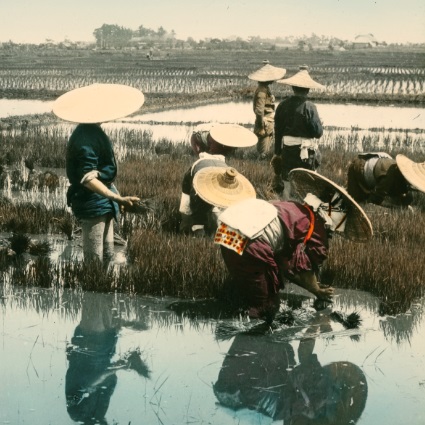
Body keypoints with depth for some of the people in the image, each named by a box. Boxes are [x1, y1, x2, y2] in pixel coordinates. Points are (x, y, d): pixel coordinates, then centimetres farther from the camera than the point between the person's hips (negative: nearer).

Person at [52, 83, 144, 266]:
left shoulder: (92, 132, 8)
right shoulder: (86, 138, -23)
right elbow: (88, 179, -29)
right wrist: (118, 198, -37)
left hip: (102, 203, 10)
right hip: (92, 205, -10)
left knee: (107, 258, 15)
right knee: (95, 261, -3)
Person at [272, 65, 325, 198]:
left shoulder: (283, 105, 1)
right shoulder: (309, 107, -14)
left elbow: (278, 132, 8)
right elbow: (318, 132, -14)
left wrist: (277, 153, 17)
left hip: (287, 151, 5)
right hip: (305, 153, -5)